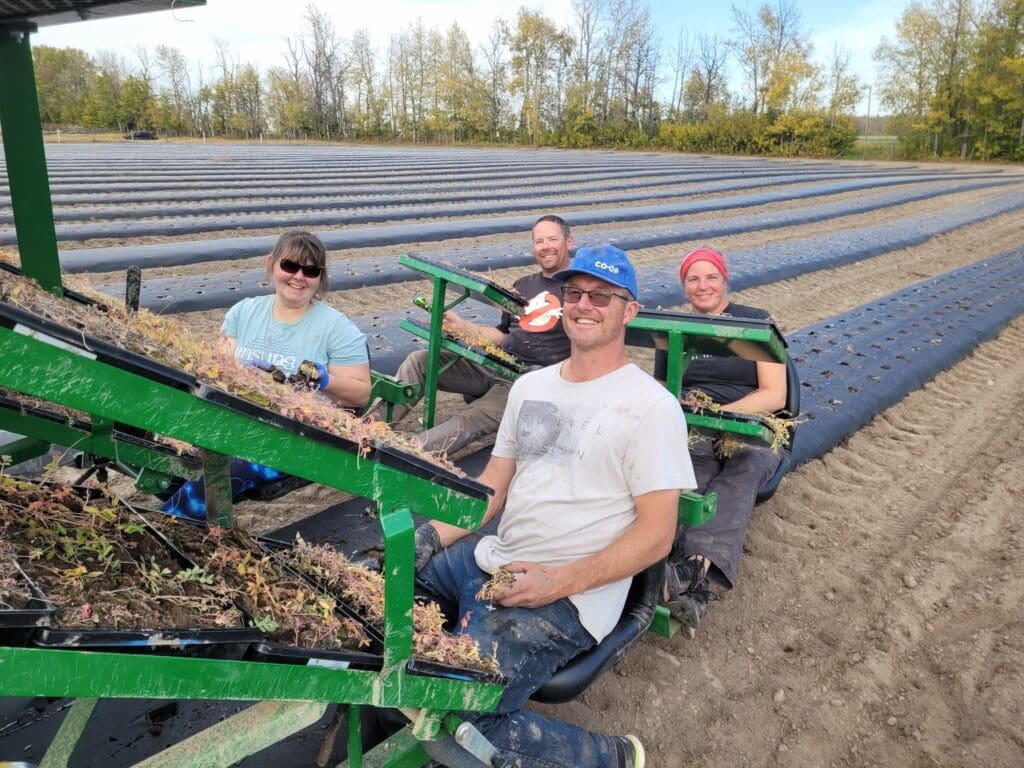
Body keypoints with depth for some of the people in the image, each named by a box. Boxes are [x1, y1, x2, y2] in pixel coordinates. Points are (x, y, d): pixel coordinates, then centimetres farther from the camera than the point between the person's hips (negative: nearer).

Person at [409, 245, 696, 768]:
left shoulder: (650, 406, -10)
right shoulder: (530, 386, 11)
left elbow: (656, 534, -12)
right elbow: (492, 485, 13)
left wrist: (560, 582, -22)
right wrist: (429, 541, -1)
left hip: (569, 596, -7)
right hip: (491, 560, 7)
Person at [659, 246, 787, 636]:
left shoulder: (755, 322, 11)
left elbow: (775, 395, 1)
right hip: (689, 430, 2)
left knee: (741, 472, -38)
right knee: (686, 472, -36)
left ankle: (695, 566, -61)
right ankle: (694, 582, -58)